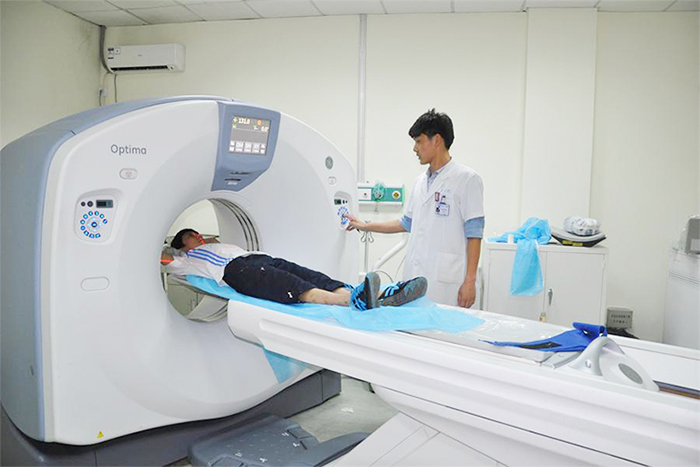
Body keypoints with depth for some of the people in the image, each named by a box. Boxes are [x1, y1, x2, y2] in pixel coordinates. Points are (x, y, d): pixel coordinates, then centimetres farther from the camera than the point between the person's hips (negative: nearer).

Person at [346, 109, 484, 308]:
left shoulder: (467, 178, -3)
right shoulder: (421, 181, 17)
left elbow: (473, 233, -6)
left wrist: (470, 281, -11)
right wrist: (364, 226, 26)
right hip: (414, 276, 6)